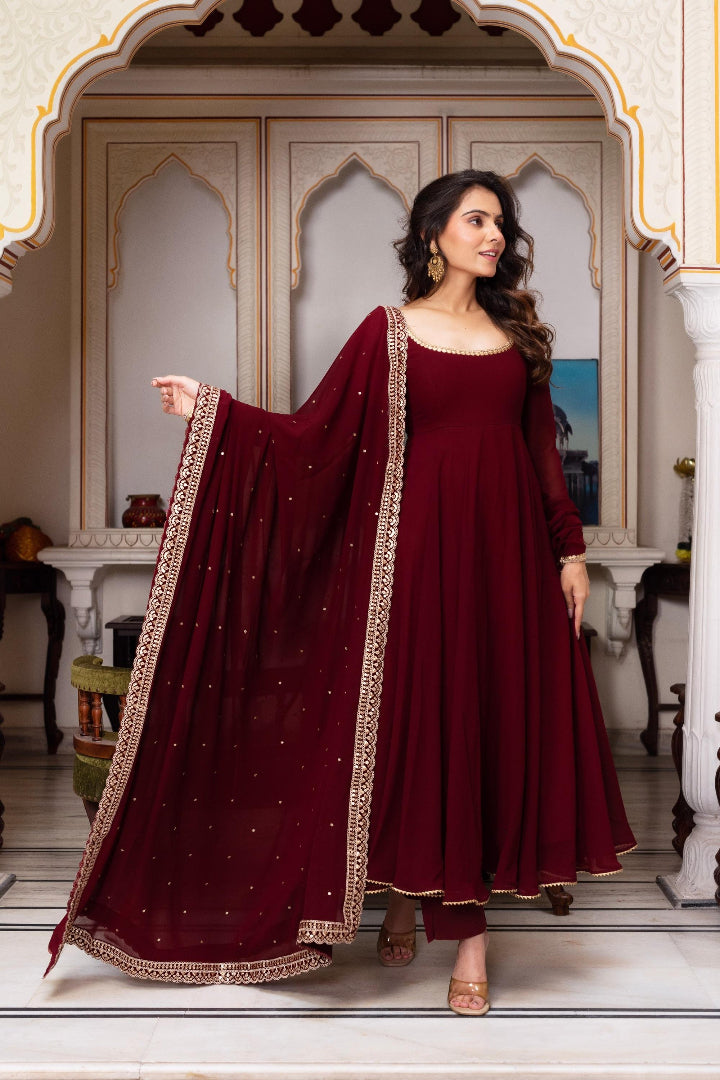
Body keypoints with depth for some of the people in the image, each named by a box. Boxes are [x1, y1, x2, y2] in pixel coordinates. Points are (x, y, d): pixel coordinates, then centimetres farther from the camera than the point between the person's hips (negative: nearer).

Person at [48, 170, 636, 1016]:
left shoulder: (516, 332, 12)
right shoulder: (389, 331, 3)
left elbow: (542, 451, 13)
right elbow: (315, 436, -2)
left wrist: (569, 548, 9)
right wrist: (216, 410, -10)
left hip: (510, 550, 3)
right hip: (423, 544, -3)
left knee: (498, 720, 2)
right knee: (421, 717, 0)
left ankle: (458, 916, 10)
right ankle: (409, 894, 19)